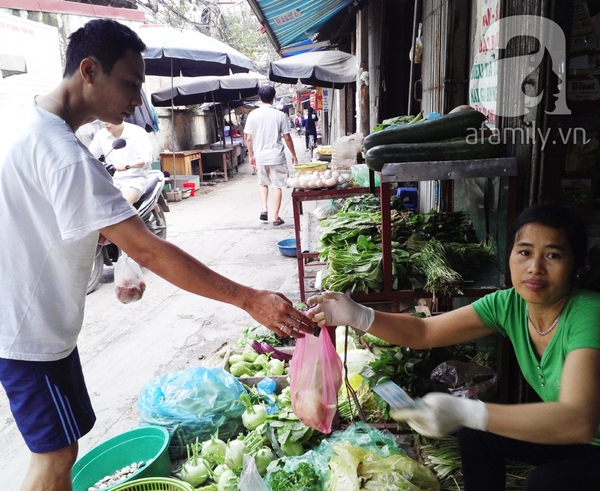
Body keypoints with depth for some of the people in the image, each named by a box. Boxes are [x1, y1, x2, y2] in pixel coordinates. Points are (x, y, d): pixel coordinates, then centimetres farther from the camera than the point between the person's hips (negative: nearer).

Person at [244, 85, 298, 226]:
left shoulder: (253, 115, -2)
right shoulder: (279, 115, -6)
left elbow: (249, 138, 1)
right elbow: (287, 138, -3)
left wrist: (251, 155, 14)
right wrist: (293, 154, 10)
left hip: (260, 156, 2)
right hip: (276, 156, -2)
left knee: (263, 183, 22)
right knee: (277, 186, 6)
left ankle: (264, 209, 6)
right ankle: (276, 217, 7)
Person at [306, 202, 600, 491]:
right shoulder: (509, 304, -13)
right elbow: (423, 332, -15)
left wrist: (465, 412, -54)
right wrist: (358, 316, -32)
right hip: (564, 434, 6)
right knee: (475, 433, -5)